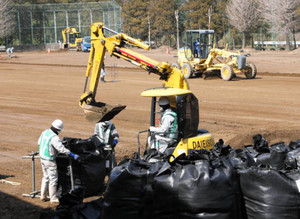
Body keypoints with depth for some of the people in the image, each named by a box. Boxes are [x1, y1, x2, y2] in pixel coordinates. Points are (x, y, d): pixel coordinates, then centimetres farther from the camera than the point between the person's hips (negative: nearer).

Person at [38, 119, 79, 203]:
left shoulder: (44, 132, 2)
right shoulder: (54, 138, -25)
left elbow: (39, 142, 17)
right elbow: (62, 149, -27)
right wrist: (73, 155, -20)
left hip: (42, 158, 9)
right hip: (50, 161, -9)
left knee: (46, 177, 20)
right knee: (53, 179, 2)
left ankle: (43, 196, 26)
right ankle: (53, 198, 9)